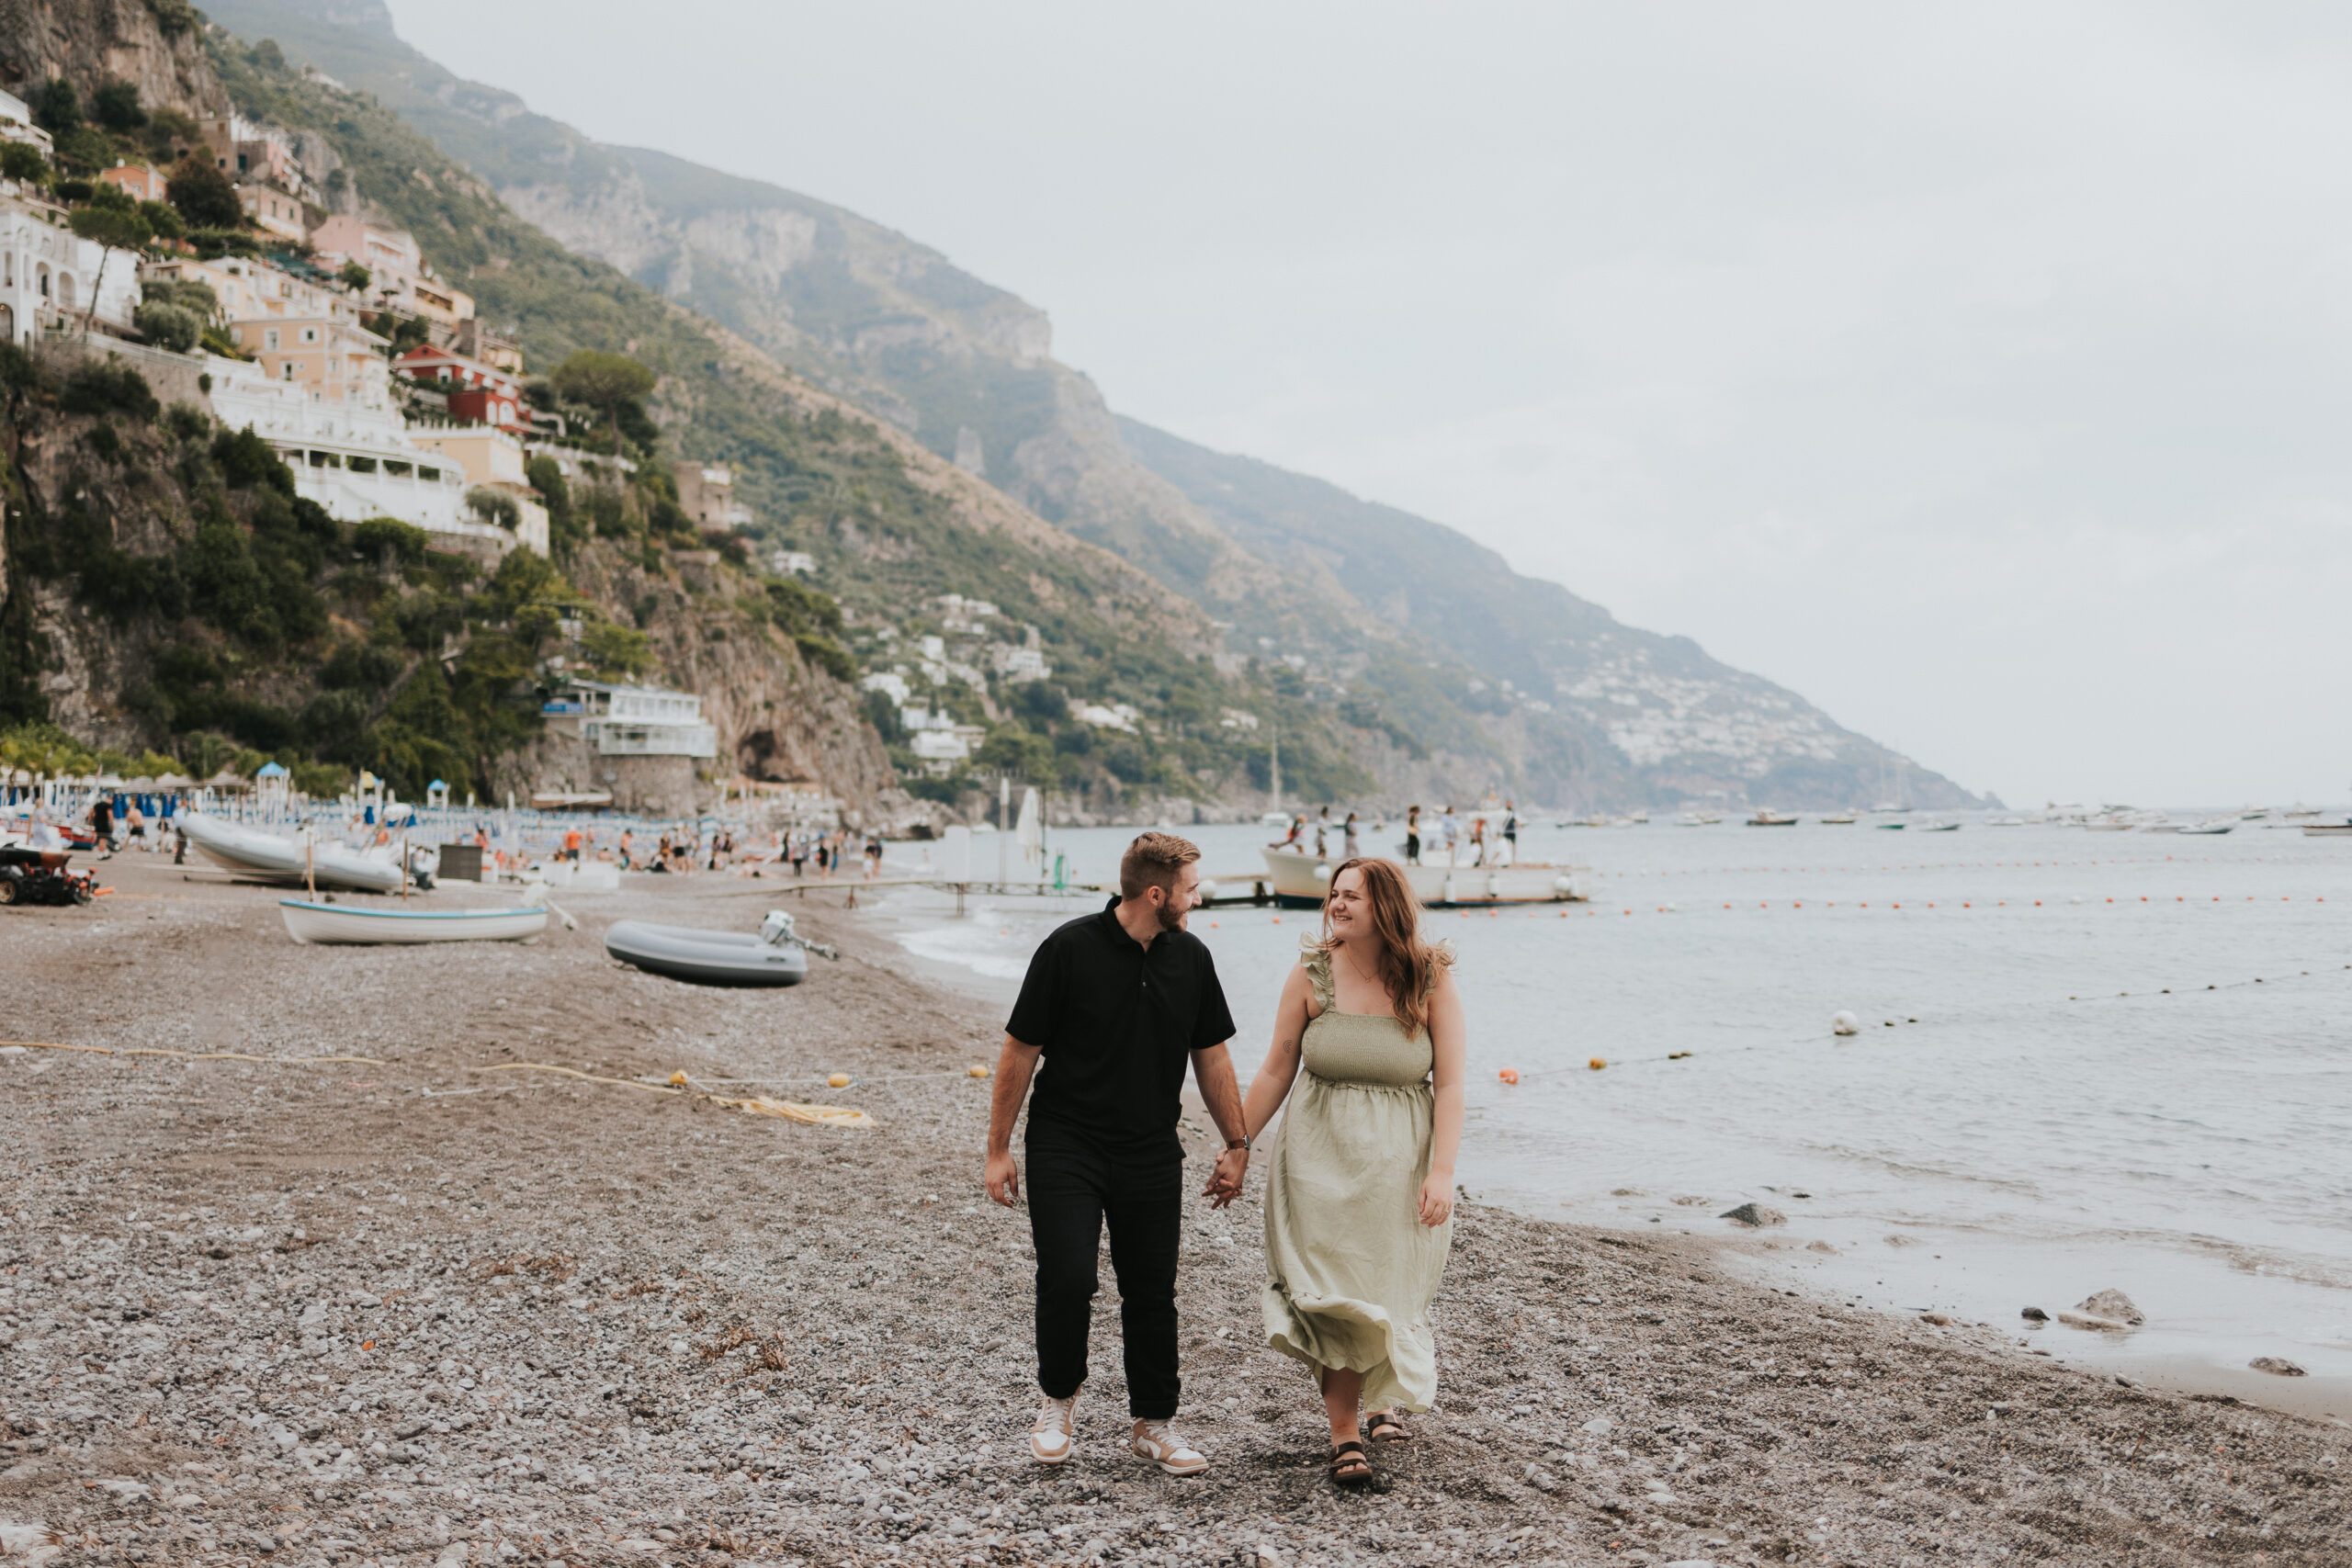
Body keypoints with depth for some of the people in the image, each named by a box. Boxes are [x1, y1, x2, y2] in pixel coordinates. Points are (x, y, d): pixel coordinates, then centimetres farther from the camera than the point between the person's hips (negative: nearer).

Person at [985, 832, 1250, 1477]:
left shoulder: (1191, 958, 2)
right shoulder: (1069, 949, -11)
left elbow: (1211, 1056, 12)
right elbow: (1021, 1051, -6)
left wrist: (1236, 1144, 12)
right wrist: (998, 1150, -4)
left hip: (1152, 1156, 4)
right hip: (1066, 1149, -4)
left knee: (1152, 1292, 6)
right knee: (1067, 1279, -10)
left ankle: (1153, 1424, 21)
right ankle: (1059, 1398, 16)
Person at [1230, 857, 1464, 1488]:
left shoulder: (1431, 981, -7)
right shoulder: (1312, 975, -4)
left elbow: (1449, 1085, -7)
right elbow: (1275, 1073, 2)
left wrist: (1442, 1172, -15)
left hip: (1401, 1163, 0)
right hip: (1322, 1158, 0)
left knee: (1390, 1291, 11)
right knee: (1334, 1298, -4)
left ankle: (1388, 1396, 40)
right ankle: (1345, 1435, 8)